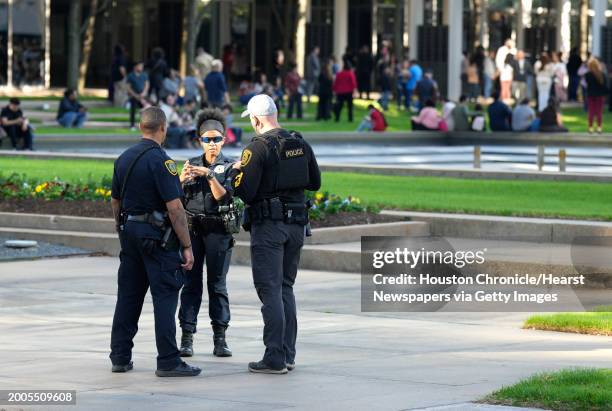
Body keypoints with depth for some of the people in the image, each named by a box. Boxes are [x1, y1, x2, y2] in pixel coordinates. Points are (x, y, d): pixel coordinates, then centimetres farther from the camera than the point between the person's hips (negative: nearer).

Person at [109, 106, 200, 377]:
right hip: (157, 234, -7)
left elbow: (115, 201, 16)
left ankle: (120, 358, 15)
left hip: (129, 231, 7)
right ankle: (168, 362, -6)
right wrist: (186, 246, -14)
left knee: (128, 296, 12)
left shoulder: (123, 159, 8)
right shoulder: (160, 160, -14)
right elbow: (174, 207, -18)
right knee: (165, 297, -4)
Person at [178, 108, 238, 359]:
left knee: (217, 284, -1)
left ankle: (220, 339, 2)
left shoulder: (229, 167, 3)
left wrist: (209, 175, -24)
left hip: (219, 230, -2)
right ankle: (186, 338, -2)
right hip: (192, 228, 2)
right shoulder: (192, 164, 11)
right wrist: (181, 179, -16)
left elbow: (222, 195, -11)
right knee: (191, 283, -1)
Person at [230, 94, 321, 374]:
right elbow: (315, 183, 16)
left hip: (268, 225, -6)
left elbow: (243, 192, -15)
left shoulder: (258, 147, -13)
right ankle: (288, 354, 15)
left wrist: (237, 172, 5)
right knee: (286, 289, 15)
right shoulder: (301, 145, 7)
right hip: (296, 224, 6)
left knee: (270, 290, -4)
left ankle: (275, 358, -7)